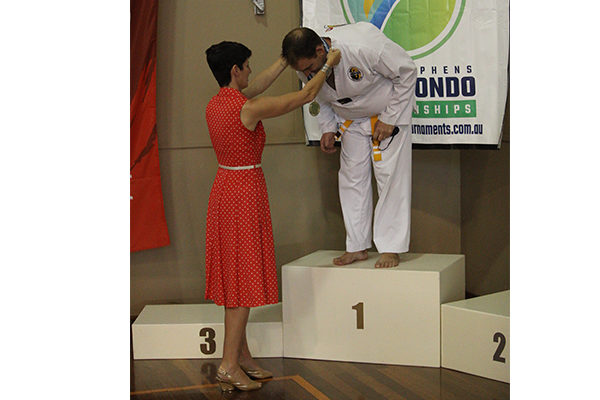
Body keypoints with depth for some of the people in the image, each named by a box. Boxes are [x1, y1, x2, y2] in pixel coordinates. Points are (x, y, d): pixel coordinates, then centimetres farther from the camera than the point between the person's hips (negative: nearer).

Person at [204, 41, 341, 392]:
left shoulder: (215, 105, 6)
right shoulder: (248, 108, -17)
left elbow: (258, 86, 21)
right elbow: (305, 96, -8)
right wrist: (328, 64, 7)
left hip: (224, 188, 9)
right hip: (245, 191, -9)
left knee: (235, 277, 13)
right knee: (244, 276, -3)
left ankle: (243, 357, 21)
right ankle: (229, 366, 0)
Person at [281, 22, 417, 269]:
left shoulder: (363, 46, -37)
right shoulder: (305, 66, -17)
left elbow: (407, 72, -23)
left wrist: (389, 119, -21)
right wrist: (328, 129, -4)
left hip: (388, 112, -5)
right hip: (352, 121, 6)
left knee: (390, 177, -9)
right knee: (352, 178, 5)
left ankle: (391, 248, -1)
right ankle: (357, 247, 15)